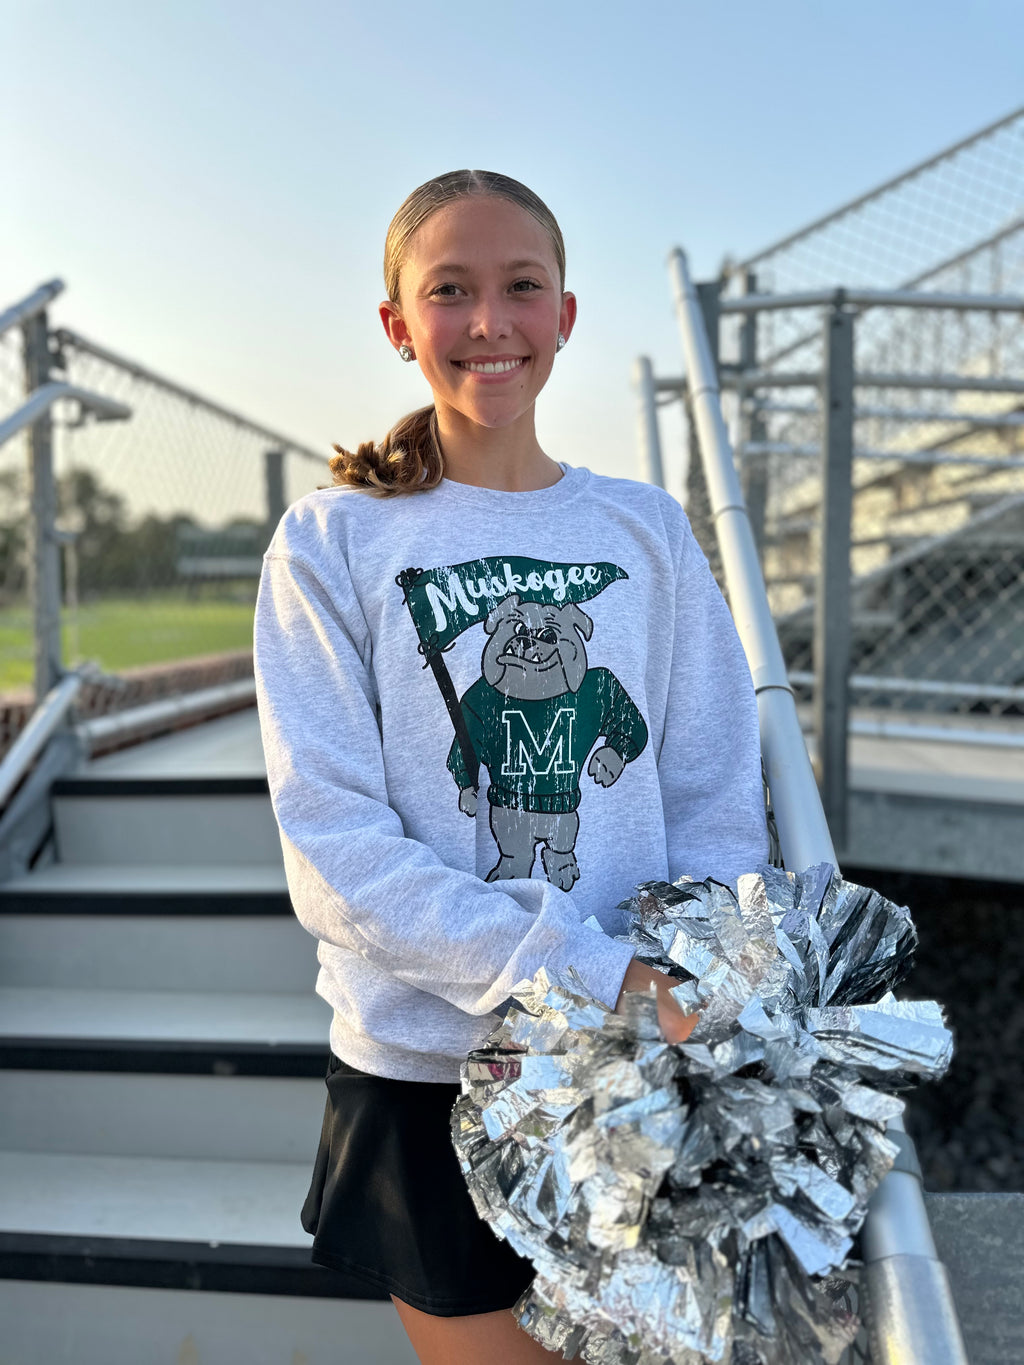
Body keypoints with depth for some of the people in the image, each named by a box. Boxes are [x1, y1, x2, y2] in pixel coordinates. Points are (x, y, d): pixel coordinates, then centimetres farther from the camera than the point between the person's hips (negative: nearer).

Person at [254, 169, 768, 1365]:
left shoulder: (647, 532, 3)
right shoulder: (331, 544, -6)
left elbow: (717, 804, 3)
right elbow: (334, 849, -13)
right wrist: (586, 976, -21)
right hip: (429, 1070, -2)